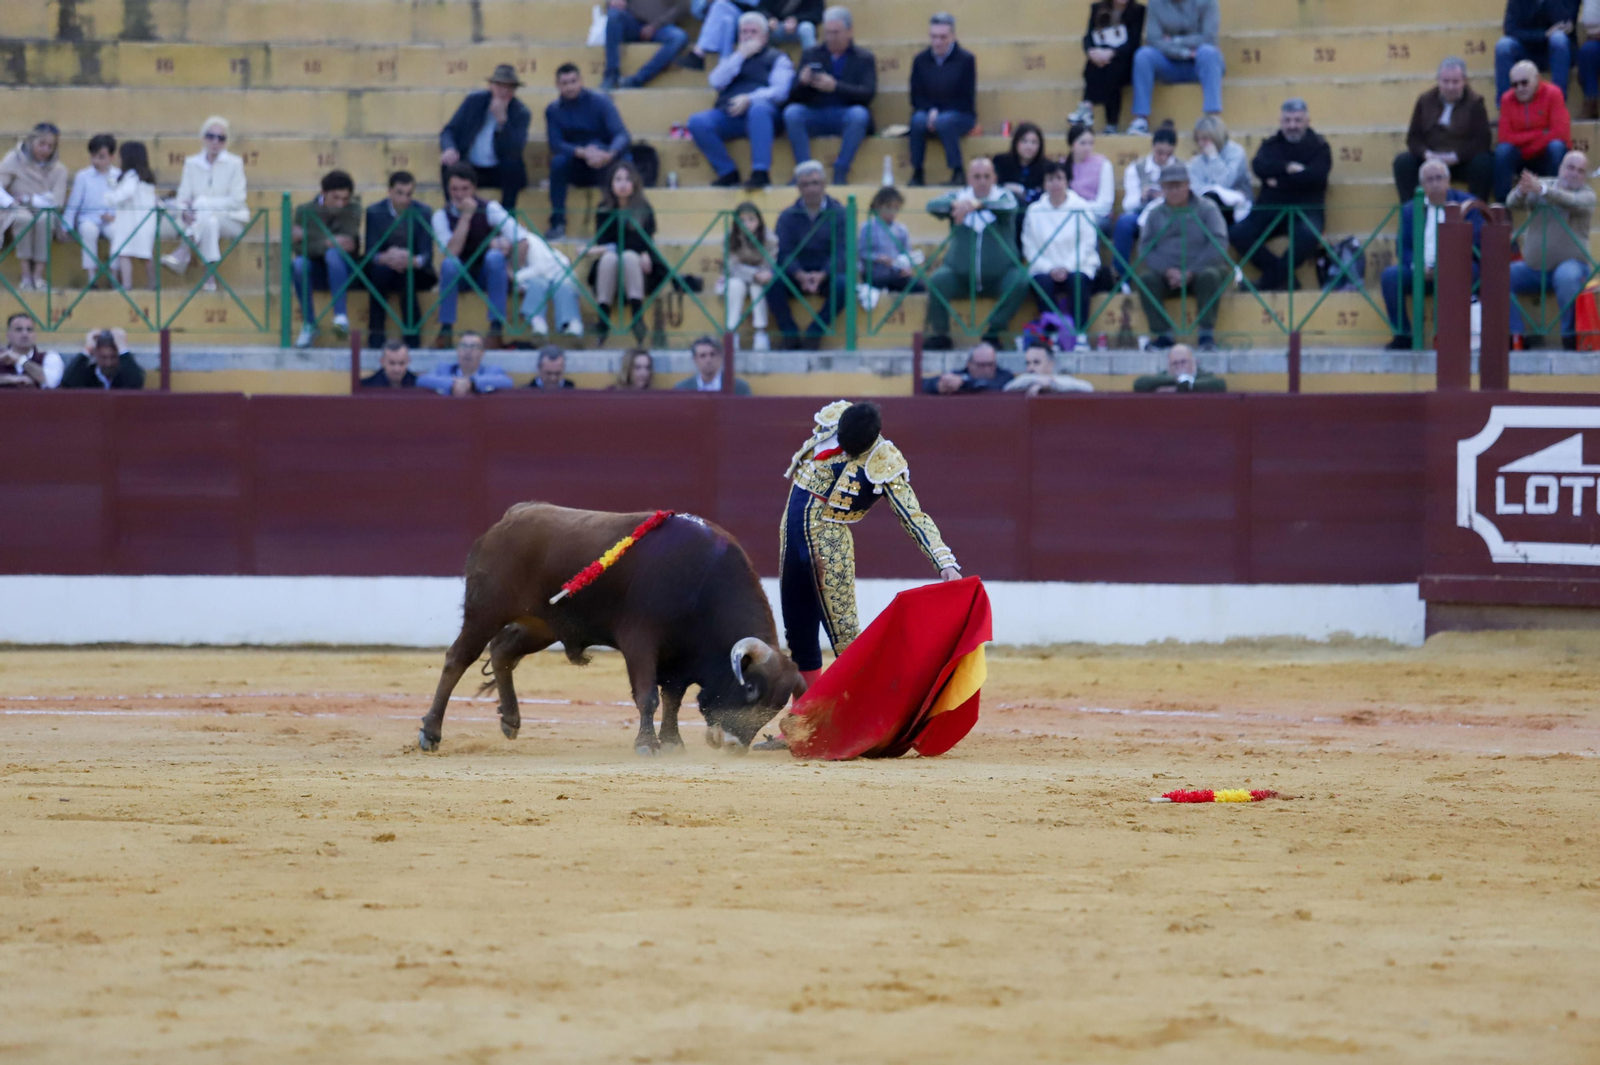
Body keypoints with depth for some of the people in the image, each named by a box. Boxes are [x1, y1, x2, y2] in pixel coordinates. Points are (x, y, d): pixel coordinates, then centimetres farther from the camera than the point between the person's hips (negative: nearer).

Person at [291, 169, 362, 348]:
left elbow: (348, 239, -21)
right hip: (317, 274, 1)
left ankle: (341, 315, -40)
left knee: (333, 254, -35)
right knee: (298, 264, -33)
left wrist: (307, 235, -20)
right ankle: (309, 325, -21)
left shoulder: (352, 209, -6)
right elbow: (300, 247, -15)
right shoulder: (305, 211, -4)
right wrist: (329, 242, -28)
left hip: (343, 273, -1)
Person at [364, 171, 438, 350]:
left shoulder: (423, 213, -2)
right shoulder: (374, 212, -2)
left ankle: (412, 336, -32)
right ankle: (375, 337, -33)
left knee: (407, 275, -35)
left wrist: (412, 261, -36)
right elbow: (370, 254, -11)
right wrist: (386, 258, -36)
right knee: (378, 271, -35)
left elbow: (427, 255, -10)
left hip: (414, 270, 0)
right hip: (382, 274, 0)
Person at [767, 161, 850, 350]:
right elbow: (784, 253, -6)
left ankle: (814, 333, -24)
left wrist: (822, 276, -27)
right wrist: (801, 276, -27)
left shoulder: (838, 214, 1)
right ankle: (791, 336, -21)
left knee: (843, 284, -35)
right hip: (797, 276, 1)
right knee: (772, 283, -30)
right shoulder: (788, 216, 5)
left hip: (827, 276, -1)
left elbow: (841, 252, -8)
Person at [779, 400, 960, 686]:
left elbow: (915, 517, -20)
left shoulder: (885, 465, -18)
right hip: (793, 528, 5)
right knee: (797, 630, 10)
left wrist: (945, 562, -29)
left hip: (830, 538, -5)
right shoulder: (830, 418, -5)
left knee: (843, 630, -11)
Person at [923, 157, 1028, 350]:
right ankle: (939, 334, -8)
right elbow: (933, 206, -12)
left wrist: (977, 204, -39)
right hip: (961, 274, 0)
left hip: (999, 274, 0)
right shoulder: (958, 197, 7)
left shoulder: (1003, 197, 3)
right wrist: (955, 204, -34)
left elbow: (1009, 207, -22)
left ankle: (993, 332, -12)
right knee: (937, 281, -26)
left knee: (1020, 281, -28)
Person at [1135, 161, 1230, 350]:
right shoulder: (1155, 214, 12)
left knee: (1209, 275, -35)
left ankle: (1207, 335, -32)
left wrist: (1191, 272, -17)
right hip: (1166, 274, 2)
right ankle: (1164, 335, -27)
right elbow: (1145, 250, 3)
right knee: (1146, 278, -28)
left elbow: (1219, 243, -7)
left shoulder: (1206, 209, 4)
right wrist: (1168, 271, -16)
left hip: (1198, 272, -2)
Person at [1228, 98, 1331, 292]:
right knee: (1238, 233, -23)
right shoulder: (1270, 145, 14)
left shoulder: (1319, 147, 6)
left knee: (1309, 235, -38)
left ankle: (1271, 279, -24)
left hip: (1305, 209, -3)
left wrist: (1279, 179, -10)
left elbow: (1316, 176, -14)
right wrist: (1288, 168, -18)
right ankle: (1282, 276, -21)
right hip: (1271, 208, 3)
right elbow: (1259, 167, -7)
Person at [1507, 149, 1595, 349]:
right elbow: (1512, 203, -11)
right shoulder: (1537, 191, 8)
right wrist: (1521, 192, -38)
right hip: (1533, 268, 4)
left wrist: (1542, 190, -45)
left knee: (1567, 276, -37)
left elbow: (1575, 203, -27)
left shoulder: (1586, 194, -2)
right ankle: (1516, 335, -16)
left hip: (1570, 263, -4)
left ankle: (1570, 336, -24)